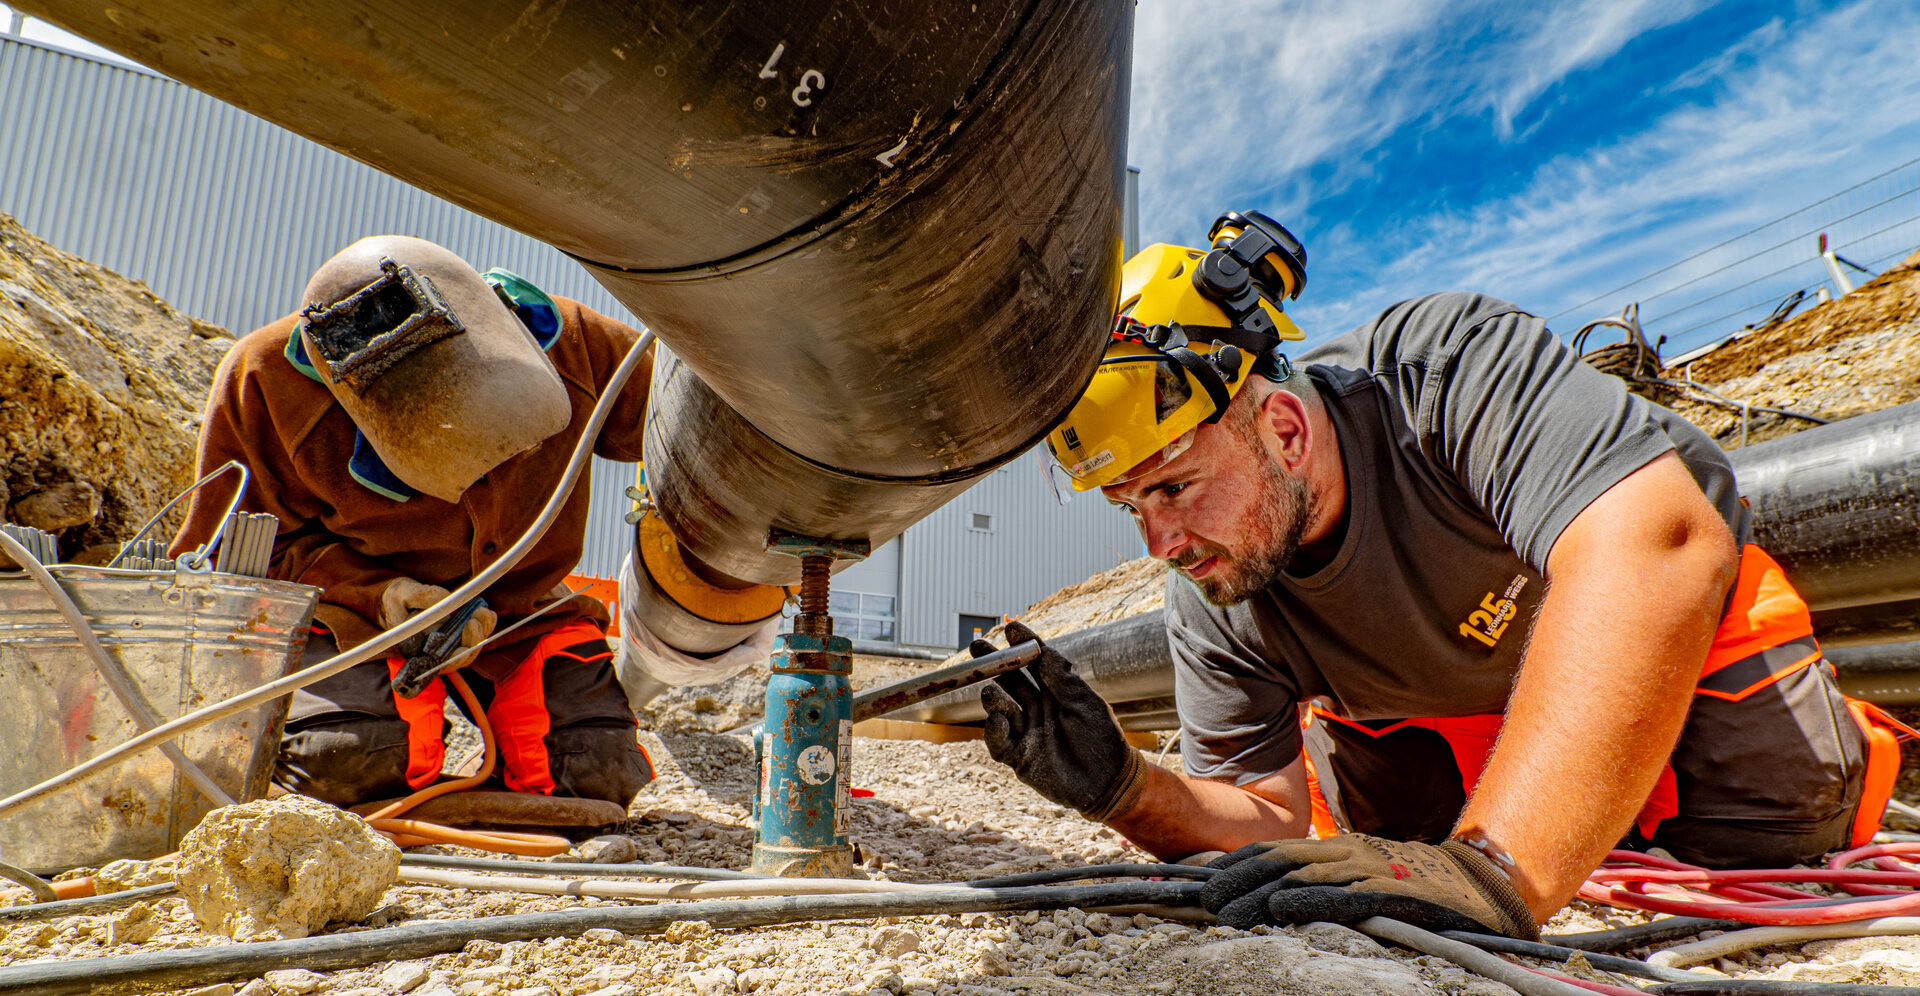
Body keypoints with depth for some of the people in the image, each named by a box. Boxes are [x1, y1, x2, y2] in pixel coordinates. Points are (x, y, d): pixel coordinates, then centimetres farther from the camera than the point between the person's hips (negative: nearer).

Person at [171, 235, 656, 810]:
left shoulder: (566, 343, -23)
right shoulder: (262, 381, -23)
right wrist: (378, 595, -28)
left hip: (522, 607, 1)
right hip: (353, 616, -1)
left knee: (603, 778, -14)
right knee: (338, 766, -28)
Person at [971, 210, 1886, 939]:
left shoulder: (1449, 366, -38)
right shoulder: (1211, 611, -23)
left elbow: (1663, 545, -53)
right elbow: (1274, 825, -17)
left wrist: (1494, 867, -61)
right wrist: (1124, 793, -39)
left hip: (1675, 638, -3)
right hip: (1425, 708, 4)